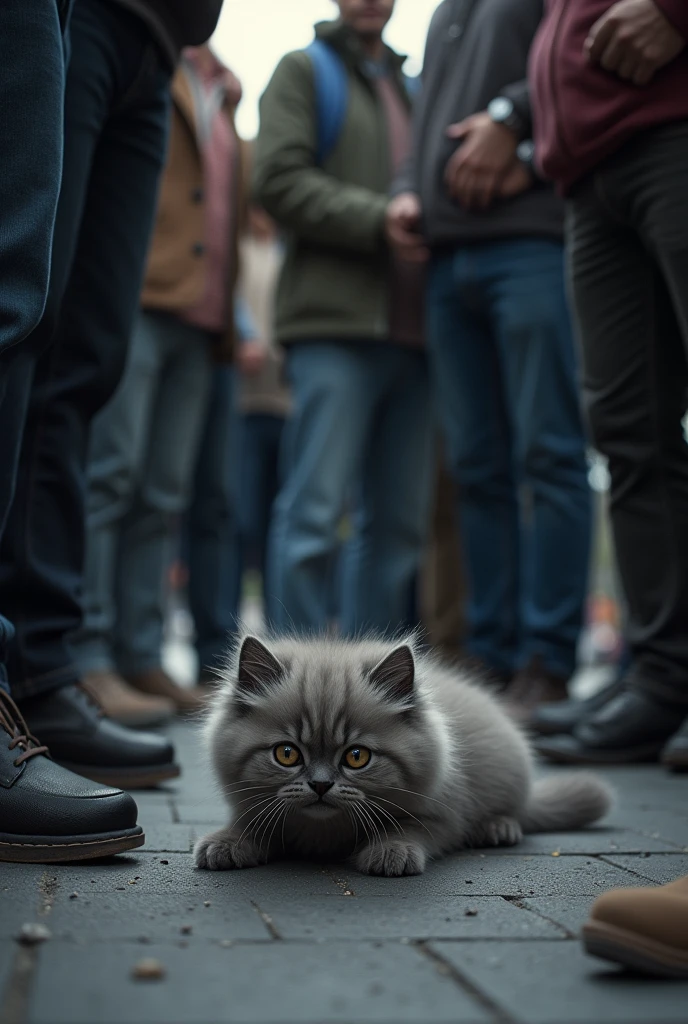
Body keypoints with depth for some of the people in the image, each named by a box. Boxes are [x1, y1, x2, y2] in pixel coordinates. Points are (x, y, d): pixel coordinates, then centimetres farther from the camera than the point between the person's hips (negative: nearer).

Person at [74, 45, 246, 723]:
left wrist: (228, 321, 13)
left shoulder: (218, 89, 26)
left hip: (198, 312, 6)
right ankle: (88, 661, -9)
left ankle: (140, 655, 7)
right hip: (130, 296, -6)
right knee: (107, 477, -11)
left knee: (162, 496, 3)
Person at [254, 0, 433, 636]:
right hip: (335, 325, -5)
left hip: (411, 333, 6)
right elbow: (279, 179, -3)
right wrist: (380, 220, -12)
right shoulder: (304, 70, 11)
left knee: (399, 521, 3)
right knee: (316, 510, -9)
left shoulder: (413, 87, 26)